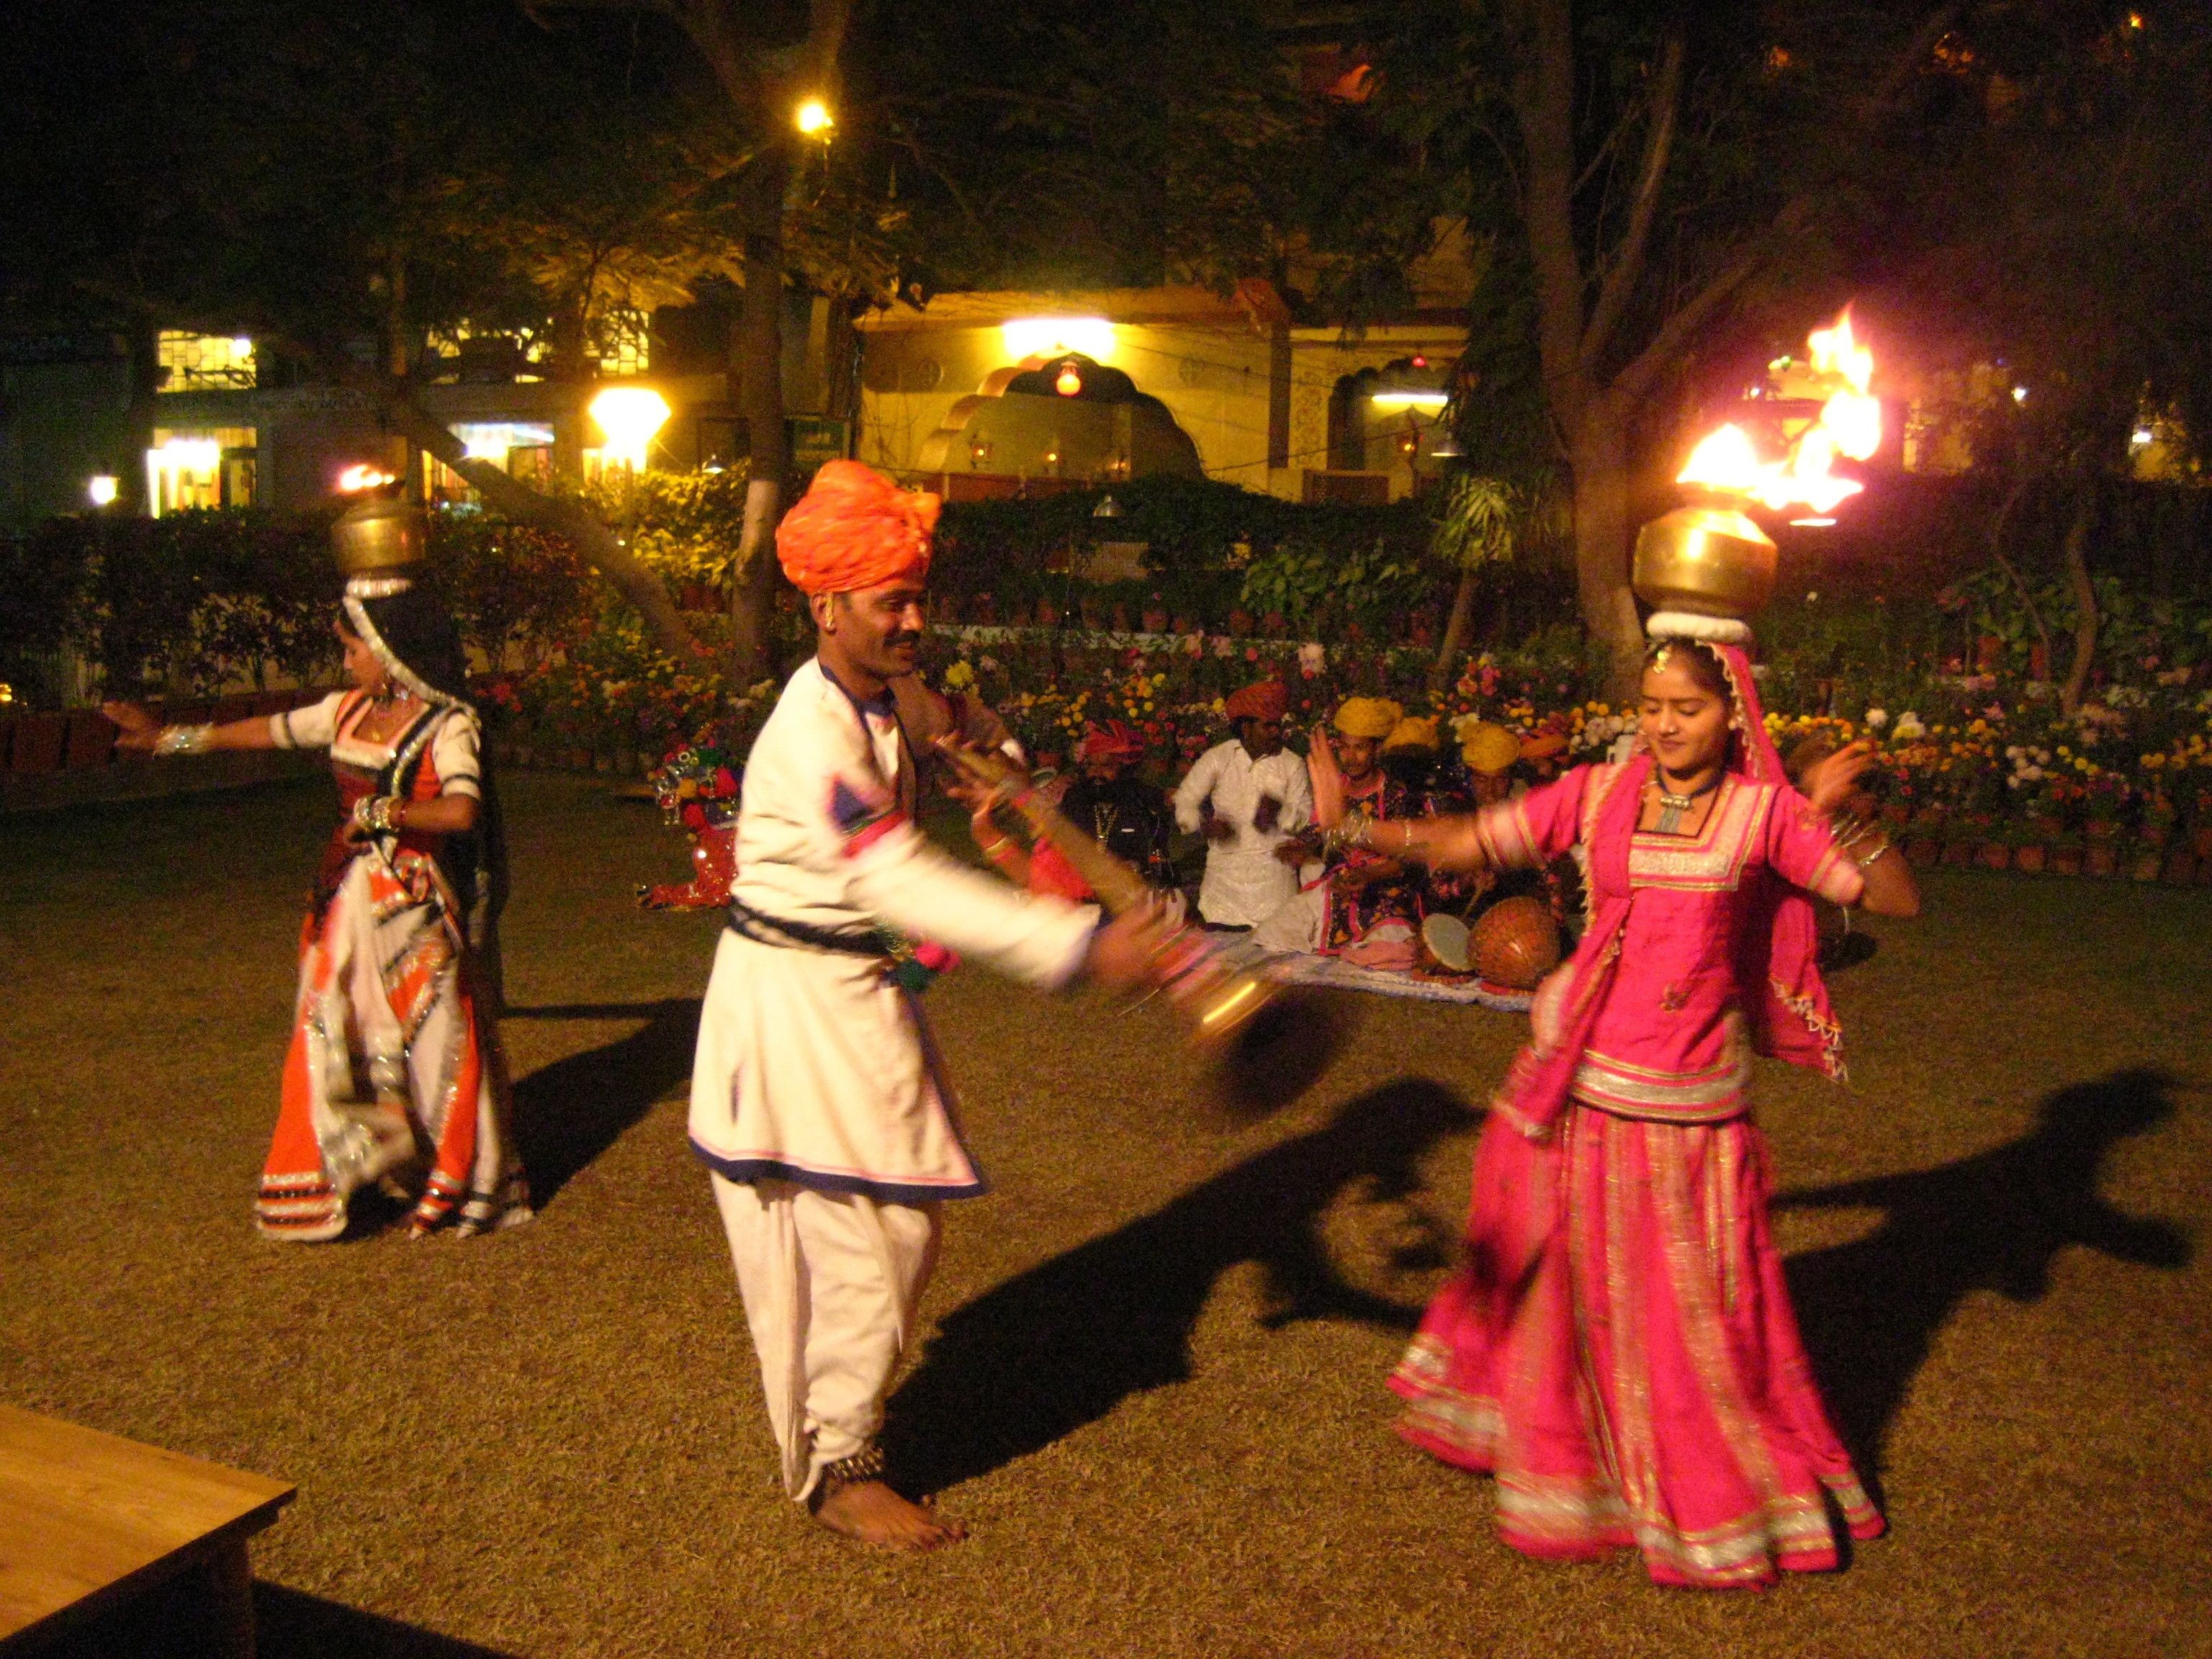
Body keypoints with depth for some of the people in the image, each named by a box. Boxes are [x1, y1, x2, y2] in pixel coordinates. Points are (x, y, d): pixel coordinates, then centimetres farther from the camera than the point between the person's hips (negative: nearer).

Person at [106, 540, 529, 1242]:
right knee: (334, 1036, 9)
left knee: (434, 1036, 2)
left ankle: (459, 1183, 18)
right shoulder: (349, 710, 7)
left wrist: (377, 812, -20)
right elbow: (272, 730, 21)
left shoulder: (448, 725, -14)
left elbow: (461, 811, -29)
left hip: (417, 902, -7)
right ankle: (349, 1170, 22)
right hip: (351, 897, 7)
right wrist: (173, 737, 26)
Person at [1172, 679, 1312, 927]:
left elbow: (1307, 817, -1)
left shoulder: (1292, 764, 4)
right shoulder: (1218, 757, 4)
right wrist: (1204, 823, -19)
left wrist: (1280, 810, -22)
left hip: (1273, 876, 0)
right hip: (1224, 874, 0)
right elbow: (1184, 801, 1)